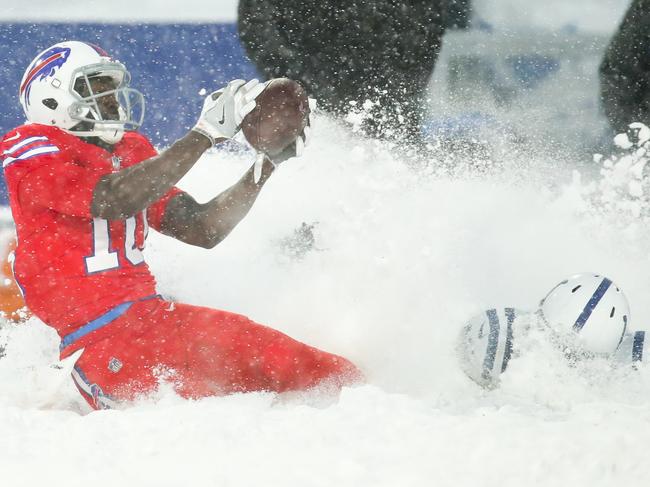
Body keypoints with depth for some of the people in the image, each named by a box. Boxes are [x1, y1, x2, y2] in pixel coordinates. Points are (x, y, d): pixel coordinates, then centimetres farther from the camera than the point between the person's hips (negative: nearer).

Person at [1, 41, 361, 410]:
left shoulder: (132, 154, 21)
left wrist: (268, 163, 6)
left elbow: (202, 230, 16)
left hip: (150, 312, 9)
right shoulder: (32, 154, -4)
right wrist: (205, 133, -22)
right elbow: (113, 200, -23)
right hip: (98, 335, -8)